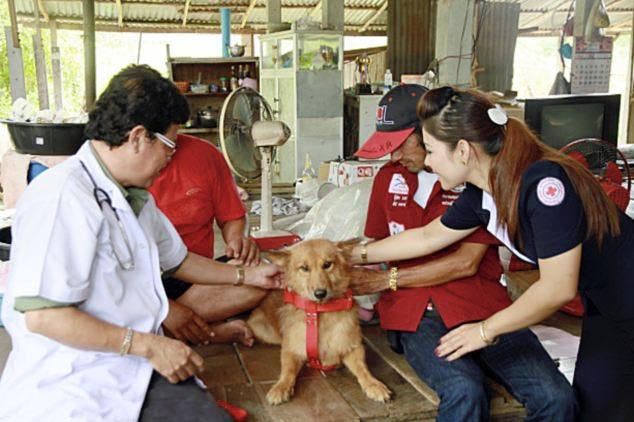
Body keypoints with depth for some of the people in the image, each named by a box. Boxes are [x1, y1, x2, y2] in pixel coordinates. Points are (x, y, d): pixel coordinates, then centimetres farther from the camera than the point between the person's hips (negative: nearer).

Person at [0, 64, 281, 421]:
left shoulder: (138, 198, 15)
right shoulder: (64, 197, -18)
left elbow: (178, 259, 30)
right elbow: (42, 315, -23)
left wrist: (247, 276, 31)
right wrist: (149, 345, -18)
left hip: (136, 370, 8)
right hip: (69, 387, -8)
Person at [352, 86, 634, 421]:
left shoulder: (545, 183, -32)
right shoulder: (481, 196, -7)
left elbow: (558, 289, -30)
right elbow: (427, 237, 10)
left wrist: (487, 330, -18)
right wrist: (355, 255, 14)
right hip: (603, 306, 7)